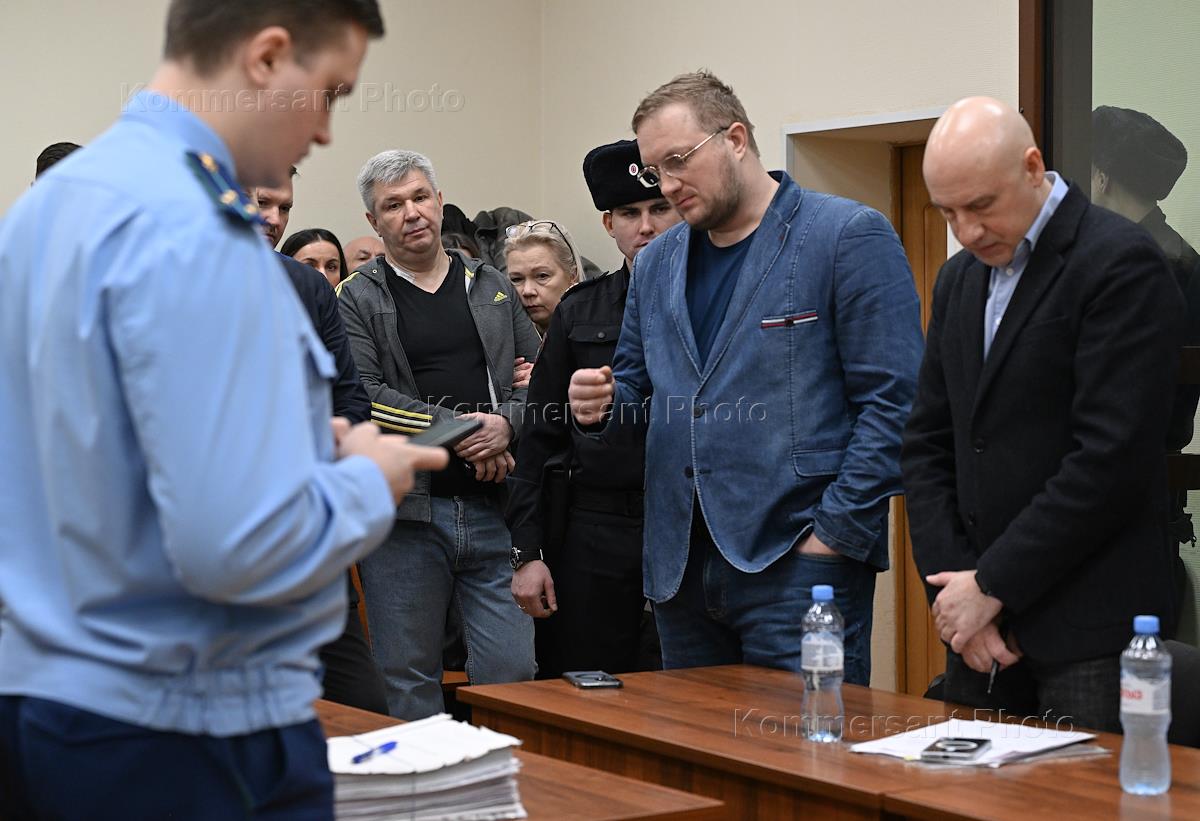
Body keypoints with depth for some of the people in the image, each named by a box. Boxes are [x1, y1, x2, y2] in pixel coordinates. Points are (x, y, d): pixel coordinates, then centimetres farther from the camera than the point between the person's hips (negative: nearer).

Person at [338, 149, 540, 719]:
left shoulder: (492, 288, 15)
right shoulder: (356, 298, 3)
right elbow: (361, 397, -11)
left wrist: (505, 424, -9)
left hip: (494, 507, 3)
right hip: (405, 515, -2)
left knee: (511, 670, 1)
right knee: (409, 682, 5)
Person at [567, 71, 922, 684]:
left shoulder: (849, 237, -4)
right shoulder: (656, 263, 16)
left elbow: (892, 400, -9)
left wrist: (836, 535, -14)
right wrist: (603, 404, 0)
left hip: (797, 563, -6)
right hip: (679, 567, 6)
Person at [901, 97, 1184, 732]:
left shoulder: (1121, 263, -10)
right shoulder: (959, 279, 14)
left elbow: (1112, 457, -17)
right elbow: (928, 443, 13)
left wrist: (991, 584, -13)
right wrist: (951, 584, -1)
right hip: (980, 615, 7)